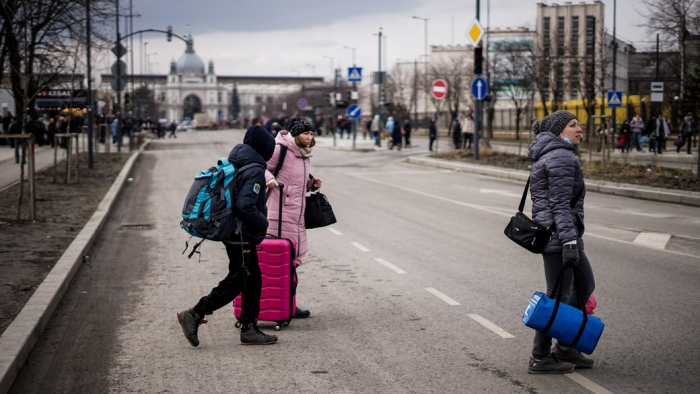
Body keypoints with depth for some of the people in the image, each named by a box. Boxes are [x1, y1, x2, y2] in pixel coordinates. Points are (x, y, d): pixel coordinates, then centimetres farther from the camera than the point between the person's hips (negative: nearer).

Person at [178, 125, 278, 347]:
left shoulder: (233, 165, 10)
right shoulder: (255, 171, -18)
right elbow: (244, 205, -26)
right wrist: (263, 224, -13)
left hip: (231, 231, 10)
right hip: (241, 235, -10)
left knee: (253, 279, 13)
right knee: (236, 281, -3)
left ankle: (249, 329, 16)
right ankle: (194, 315, -2)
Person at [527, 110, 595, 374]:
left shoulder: (552, 156, 18)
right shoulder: (562, 157, -14)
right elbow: (560, 204, -21)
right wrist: (569, 242, -24)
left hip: (557, 233, 11)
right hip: (559, 233, -11)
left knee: (585, 285, 17)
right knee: (558, 296, -3)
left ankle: (565, 347, 24)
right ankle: (540, 359, 5)